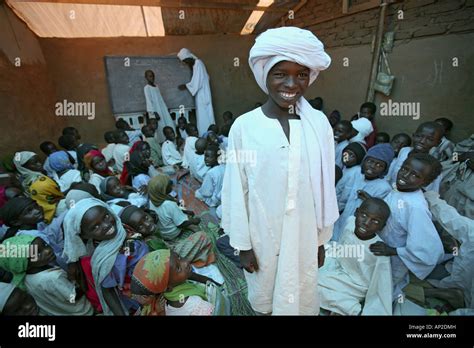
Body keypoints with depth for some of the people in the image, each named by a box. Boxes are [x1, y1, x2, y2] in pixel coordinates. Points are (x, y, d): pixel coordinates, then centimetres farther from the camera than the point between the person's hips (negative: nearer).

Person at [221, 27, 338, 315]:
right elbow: (236, 190, -7)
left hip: (305, 236, 2)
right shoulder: (244, 126, -14)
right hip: (262, 237, -1)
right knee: (263, 298, 23)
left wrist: (322, 239, 6)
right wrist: (242, 244, -2)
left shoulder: (319, 123, -8)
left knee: (302, 299, 23)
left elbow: (325, 186, 0)